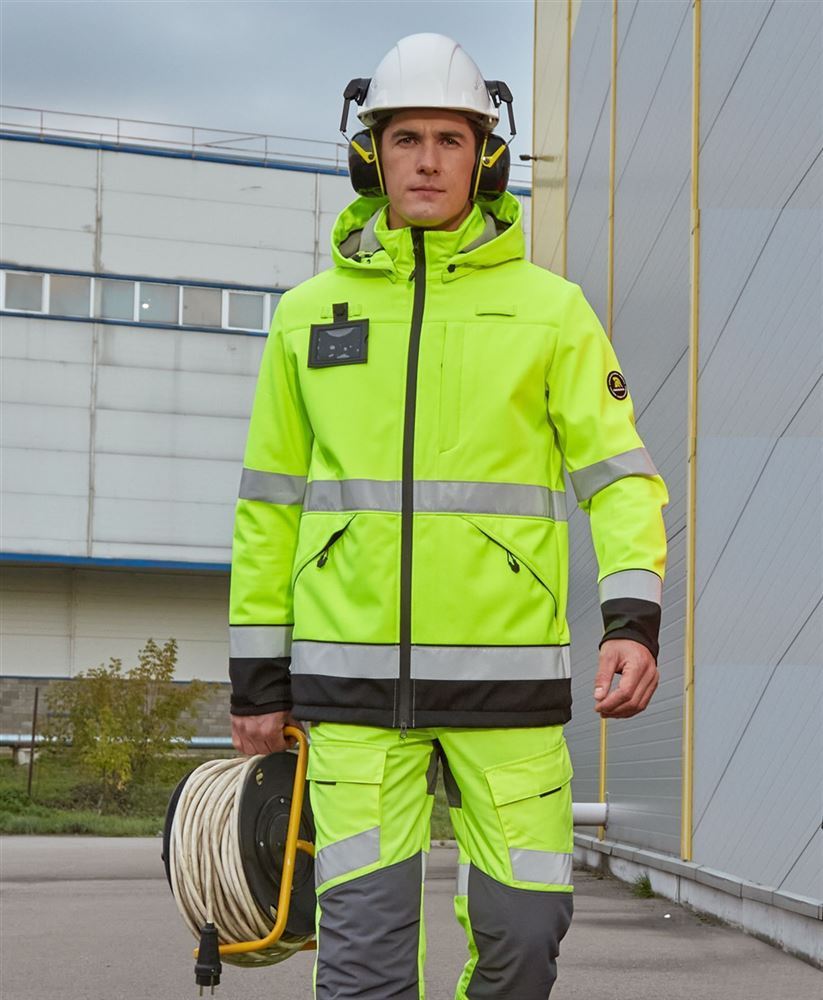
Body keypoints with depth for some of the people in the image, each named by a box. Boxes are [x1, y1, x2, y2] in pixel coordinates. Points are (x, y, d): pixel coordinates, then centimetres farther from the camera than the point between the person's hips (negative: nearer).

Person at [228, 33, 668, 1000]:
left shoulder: (549, 309, 4)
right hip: (353, 673, 1)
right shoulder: (308, 313, 10)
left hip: (505, 671, 0)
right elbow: (270, 502, 13)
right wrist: (256, 676, 11)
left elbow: (618, 472, 0)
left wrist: (634, 617, -17)